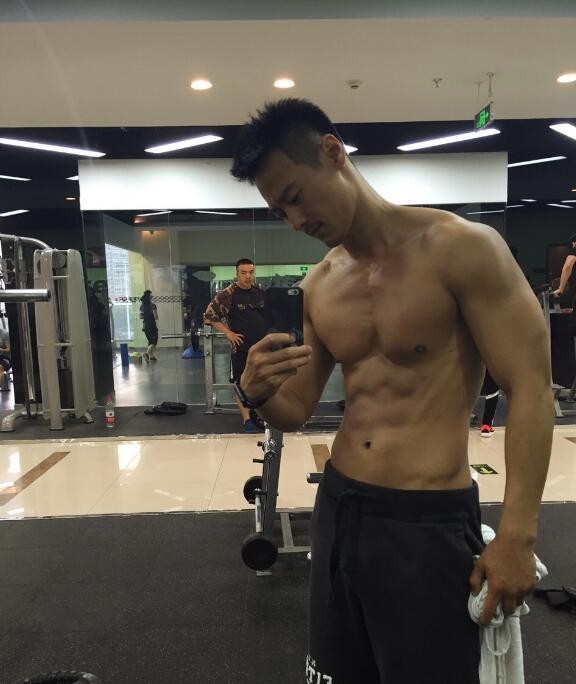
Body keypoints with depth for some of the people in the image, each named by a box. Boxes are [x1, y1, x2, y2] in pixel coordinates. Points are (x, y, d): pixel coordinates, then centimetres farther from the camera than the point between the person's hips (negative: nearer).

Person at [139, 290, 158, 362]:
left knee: (150, 341, 19)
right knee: (154, 342, -1)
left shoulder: (142, 305, 3)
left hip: (145, 326, 6)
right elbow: (156, 317, -15)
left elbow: (140, 316, 10)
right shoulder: (152, 305, -14)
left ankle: (151, 356, 22)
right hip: (152, 325, -6)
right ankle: (147, 353, -23)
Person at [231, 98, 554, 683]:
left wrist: (516, 534, -15)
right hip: (337, 506, 6)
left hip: (429, 521, -6)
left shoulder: (461, 247, -13)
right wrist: (257, 392, -12)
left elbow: (530, 391, -12)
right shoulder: (317, 287, 5)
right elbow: (296, 411, 10)